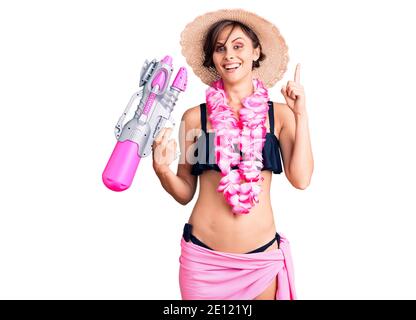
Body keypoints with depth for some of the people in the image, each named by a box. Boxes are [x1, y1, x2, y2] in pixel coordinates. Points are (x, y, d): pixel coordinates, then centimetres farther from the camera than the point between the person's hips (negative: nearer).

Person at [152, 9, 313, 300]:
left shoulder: (279, 114, 0)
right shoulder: (195, 117, -4)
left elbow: (301, 178, -10)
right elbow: (185, 193, 2)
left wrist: (300, 114, -7)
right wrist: (163, 170, -17)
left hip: (263, 257, 1)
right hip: (202, 256, 0)